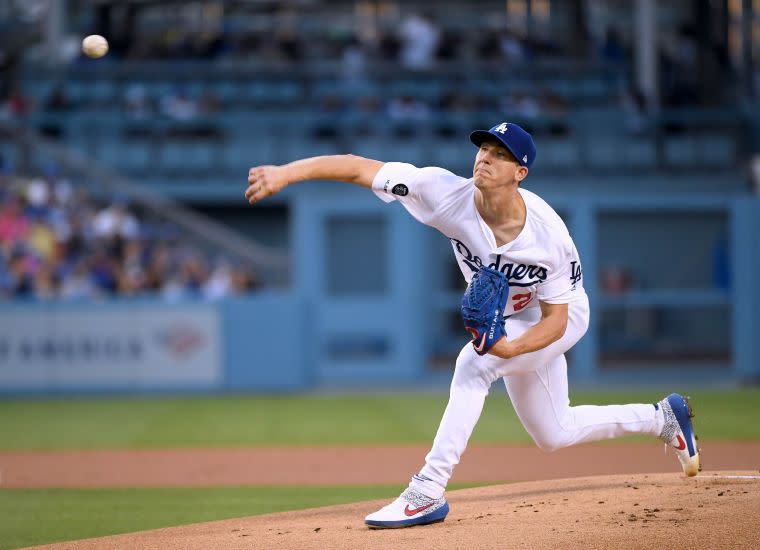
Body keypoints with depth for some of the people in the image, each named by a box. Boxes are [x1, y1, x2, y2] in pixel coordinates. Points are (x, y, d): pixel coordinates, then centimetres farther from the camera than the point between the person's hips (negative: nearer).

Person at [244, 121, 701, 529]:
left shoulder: (548, 236, -35)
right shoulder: (449, 194, -29)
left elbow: (556, 319, -26)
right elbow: (360, 168, -36)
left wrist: (511, 349, -45)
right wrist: (287, 172, -47)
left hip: (561, 317, -6)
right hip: (510, 321, 6)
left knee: (474, 364, -32)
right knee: (553, 435, 19)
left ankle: (428, 494, -30)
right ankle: (663, 418, 41)